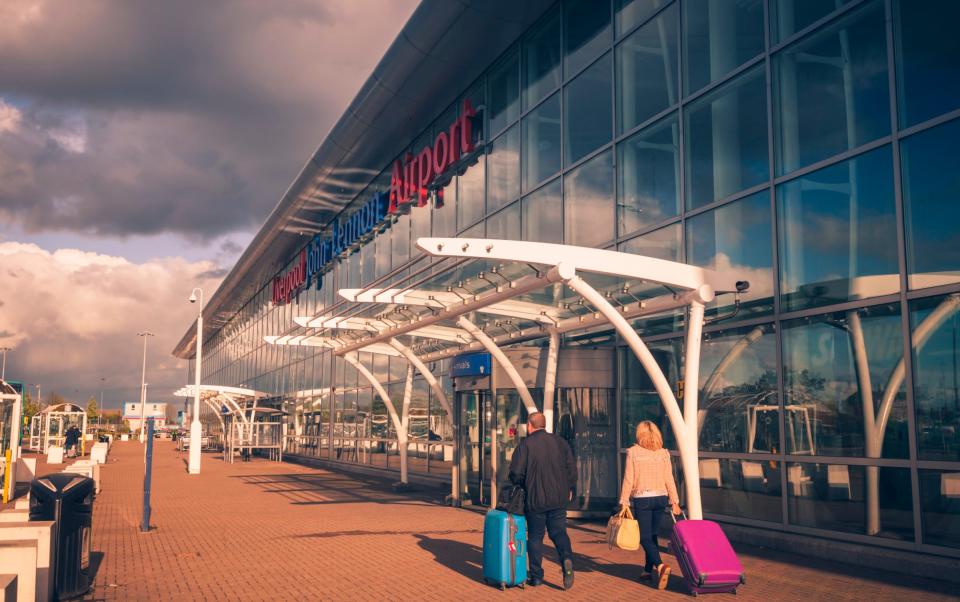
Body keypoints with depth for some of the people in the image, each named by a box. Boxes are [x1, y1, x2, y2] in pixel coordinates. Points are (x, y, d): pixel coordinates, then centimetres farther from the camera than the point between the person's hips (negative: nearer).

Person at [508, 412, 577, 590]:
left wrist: (520, 484, 9)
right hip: (559, 498, 3)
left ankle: (536, 575, 13)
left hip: (535, 499, -3)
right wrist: (570, 489, 18)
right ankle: (567, 558, -15)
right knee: (559, 532, 12)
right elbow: (572, 468, 5)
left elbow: (516, 473, -12)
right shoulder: (560, 442, 5)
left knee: (535, 537, 9)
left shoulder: (525, 444, -8)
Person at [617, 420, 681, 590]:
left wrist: (623, 502, -3)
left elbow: (628, 479, -8)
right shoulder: (663, 453, 3)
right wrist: (674, 501, 6)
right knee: (652, 535, 18)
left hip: (642, 499, -4)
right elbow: (669, 479, 1)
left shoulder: (633, 452, -7)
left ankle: (660, 566, -21)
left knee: (645, 537, 0)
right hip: (660, 498, 4)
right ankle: (648, 569, 26)